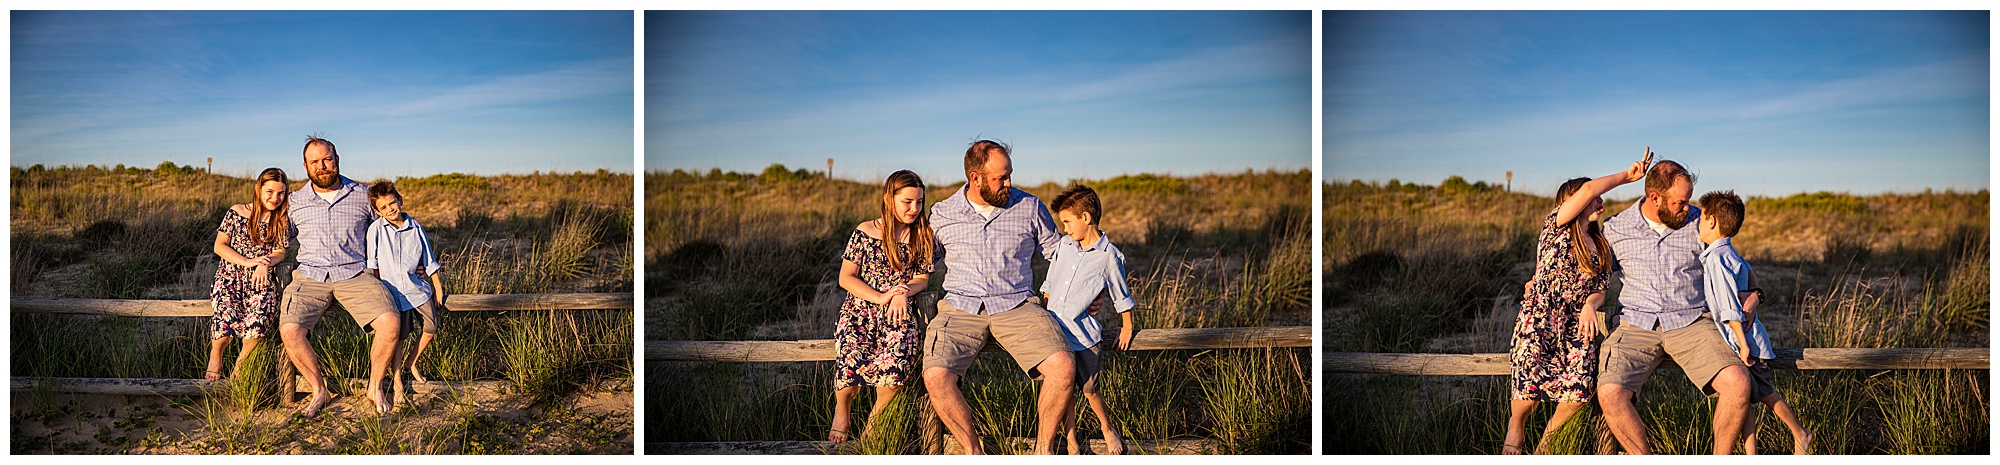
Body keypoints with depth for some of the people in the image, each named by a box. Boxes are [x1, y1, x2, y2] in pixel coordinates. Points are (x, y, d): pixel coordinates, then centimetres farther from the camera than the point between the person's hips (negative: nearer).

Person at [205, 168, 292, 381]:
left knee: (259, 319, -30)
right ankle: (215, 355, 4)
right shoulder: (236, 212, 4)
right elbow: (219, 246, 3)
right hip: (230, 276, -1)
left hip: (260, 279, 1)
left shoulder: (281, 221, 10)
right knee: (228, 315, -30)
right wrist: (247, 262, -10)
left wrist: (265, 264, -11)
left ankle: (243, 359, 1)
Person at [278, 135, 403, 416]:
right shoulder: (295, 201, 11)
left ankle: (375, 387, -2)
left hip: (354, 275, -1)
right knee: (289, 330, -27)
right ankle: (319, 391, -4)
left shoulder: (363, 195, 9)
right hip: (310, 277, 1)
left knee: (390, 324, -26)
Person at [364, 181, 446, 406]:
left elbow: (429, 261, 9)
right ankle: (397, 384, 9)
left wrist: (438, 288, 10)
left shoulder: (415, 228, 2)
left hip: (418, 289, 3)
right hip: (393, 292, -3)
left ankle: (411, 362, 32)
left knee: (431, 329, 6)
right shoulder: (376, 229, -4)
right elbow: (372, 264, 0)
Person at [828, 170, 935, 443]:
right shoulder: (865, 232, 2)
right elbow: (846, 278, 1)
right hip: (860, 310, -1)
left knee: (896, 362, -31)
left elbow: (922, 278, 12)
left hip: (897, 315, 1)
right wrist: (880, 297, -12)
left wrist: (903, 293, -11)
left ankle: (876, 417, -1)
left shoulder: (923, 236, 9)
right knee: (852, 359, -31)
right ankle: (842, 409, 4)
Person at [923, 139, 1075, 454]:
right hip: (960, 308, 0)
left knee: (1063, 367, -27)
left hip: (1017, 306, 0)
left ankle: (1044, 449, -5)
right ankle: (974, 452, -6)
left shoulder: (1030, 208, 6)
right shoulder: (941, 215, 6)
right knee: (935, 378, -28)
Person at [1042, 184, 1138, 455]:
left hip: (1085, 336, -4)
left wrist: (1127, 328, 12)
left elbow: (1121, 296, 4)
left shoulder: (1109, 256, -8)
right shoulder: (1064, 245, 7)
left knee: (1090, 390, 6)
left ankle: (1107, 428, 34)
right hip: (1054, 332, 4)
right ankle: (1072, 443, 22)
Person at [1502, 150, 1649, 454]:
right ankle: (1515, 431, 13)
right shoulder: (1556, 226, 1)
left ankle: (1549, 435, 10)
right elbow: (1588, 189, -14)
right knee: (1531, 386, -22)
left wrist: (1589, 306, -12)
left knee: (1578, 389, -20)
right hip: (1539, 318, -4)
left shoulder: (1601, 246, 19)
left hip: (1576, 323, 5)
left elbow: (1599, 290, 11)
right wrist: (1626, 176, -1)